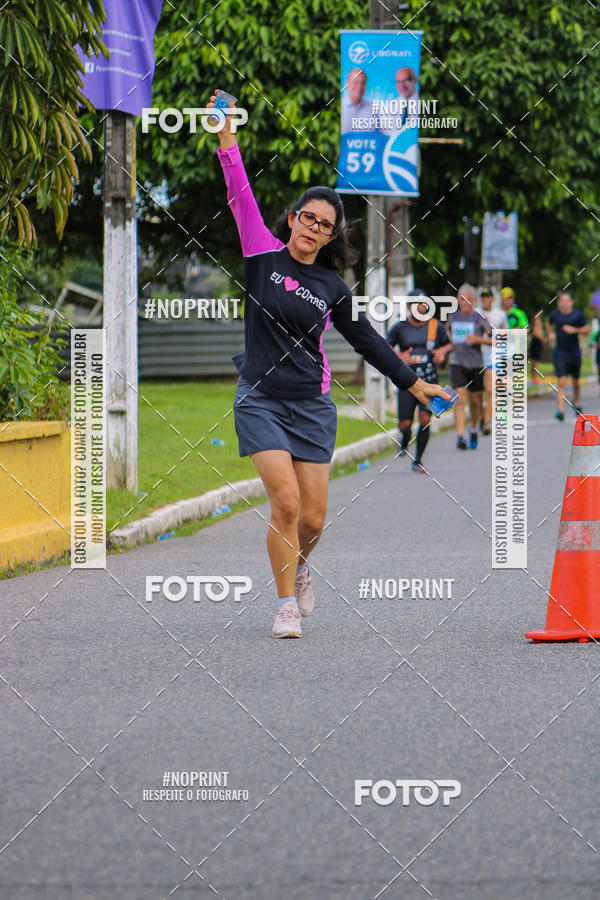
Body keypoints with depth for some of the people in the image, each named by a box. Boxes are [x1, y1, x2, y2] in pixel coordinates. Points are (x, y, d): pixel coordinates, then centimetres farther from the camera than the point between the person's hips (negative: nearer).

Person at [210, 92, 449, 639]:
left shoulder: (333, 286, 6)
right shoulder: (264, 254, 1)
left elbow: (366, 339, 16)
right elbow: (240, 193, -6)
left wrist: (412, 383, 17)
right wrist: (227, 134, -15)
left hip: (312, 407, 2)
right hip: (261, 402, -2)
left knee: (312, 519, 1)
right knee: (286, 502, -16)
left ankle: (297, 567, 36)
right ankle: (287, 605, -2)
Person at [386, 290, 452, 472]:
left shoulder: (436, 327, 4)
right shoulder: (400, 328, 1)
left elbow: (449, 344, 18)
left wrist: (443, 351, -5)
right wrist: (399, 356, -12)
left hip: (429, 382, 0)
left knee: (425, 419, -16)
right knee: (405, 424, -4)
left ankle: (418, 460, -2)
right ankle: (405, 439, 34)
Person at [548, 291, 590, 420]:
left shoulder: (578, 315, -4)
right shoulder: (555, 314, 2)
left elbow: (587, 330, -2)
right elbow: (549, 323, 24)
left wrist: (575, 330, -18)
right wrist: (551, 332, 6)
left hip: (574, 352, 1)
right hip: (560, 352, -1)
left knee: (575, 382, 15)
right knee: (561, 383, -14)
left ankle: (576, 403, 42)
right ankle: (560, 410, -19)